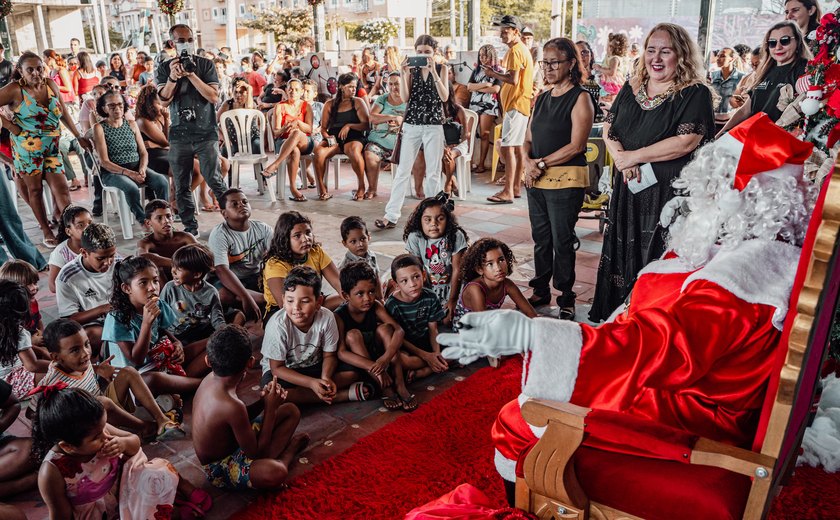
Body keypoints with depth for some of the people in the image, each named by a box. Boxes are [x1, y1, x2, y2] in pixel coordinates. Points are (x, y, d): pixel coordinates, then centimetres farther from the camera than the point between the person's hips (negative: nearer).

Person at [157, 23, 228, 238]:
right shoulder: (165, 68, 8)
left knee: (214, 180, -7)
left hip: (206, 133, -2)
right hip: (179, 134, 2)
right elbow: (164, 100, -3)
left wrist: (191, 74, -15)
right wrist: (173, 77, -18)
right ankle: (190, 227, 16)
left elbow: (214, 97, -8)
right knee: (182, 186, 5)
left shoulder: (205, 64, 4)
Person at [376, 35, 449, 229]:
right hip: (412, 125, 1)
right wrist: (404, 74, -14)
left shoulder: (441, 69, 3)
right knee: (403, 171, -1)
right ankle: (391, 215, -1)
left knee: (433, 173, 4)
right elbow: (405, 97, -3)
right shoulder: (411, 69, 5)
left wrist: (433, 72, -17)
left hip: (434, 126, -1)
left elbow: (444, 97, -10)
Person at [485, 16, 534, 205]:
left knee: (508, 147, -13)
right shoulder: (522, 49, 19)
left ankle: (508, 192, -16)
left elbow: (513, 80, -22)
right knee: (517, 147, 13)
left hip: (515, 104, -11)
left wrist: (493, 74, -10)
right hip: (520, 104, 11)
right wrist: (495, 72, 10)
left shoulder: (515, 51, -13)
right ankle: (515, 187, 19)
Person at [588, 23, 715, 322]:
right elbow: (608, 128, 8)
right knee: (621, 255, 11)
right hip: (629, 187, 6)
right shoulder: (631, 89, 12)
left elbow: (686, 141, -17)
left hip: (670, 192, -6)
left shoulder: (695, 94, -6)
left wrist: (633, 157, -14)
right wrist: (620, 157, -13)